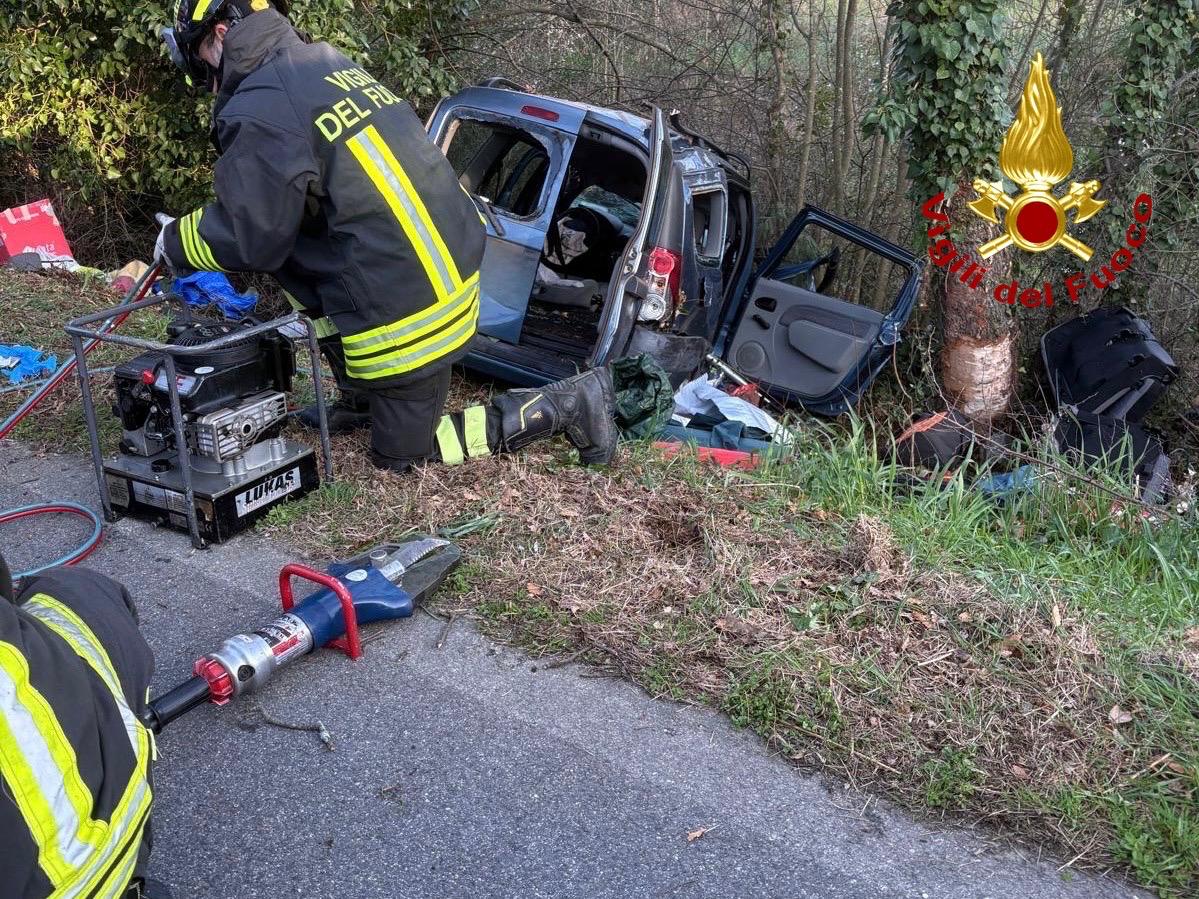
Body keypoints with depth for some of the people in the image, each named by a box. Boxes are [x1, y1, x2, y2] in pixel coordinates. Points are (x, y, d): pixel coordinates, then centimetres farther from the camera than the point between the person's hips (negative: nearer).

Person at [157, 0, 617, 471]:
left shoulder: (258, 111, -16)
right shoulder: (328, 62, 12)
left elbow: (255, 236, -13)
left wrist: (176, 240, 6)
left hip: (405, 314, -9)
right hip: (453, 270, 9)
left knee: (399, 454, 11)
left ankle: (567, 404, 3)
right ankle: (362, 399, 28)